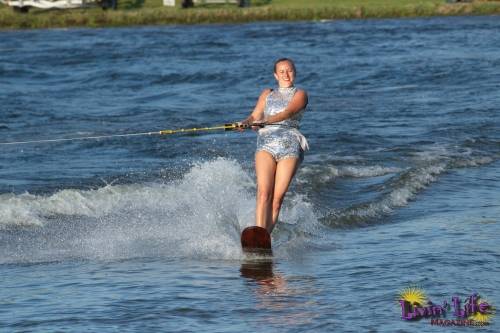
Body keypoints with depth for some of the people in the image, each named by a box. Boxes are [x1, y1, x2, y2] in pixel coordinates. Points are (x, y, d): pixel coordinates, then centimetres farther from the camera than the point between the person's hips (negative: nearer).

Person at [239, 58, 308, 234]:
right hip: (267, 142, 2)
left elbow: (288, 112, -10)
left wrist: (266, 120, -26)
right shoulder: (267, 94, 22)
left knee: (277, 197, -11)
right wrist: (247, 122, -13)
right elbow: (255, 116, 11)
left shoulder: (300, 94, 9)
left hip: (290, 146, -2)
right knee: (264, 193, -16)